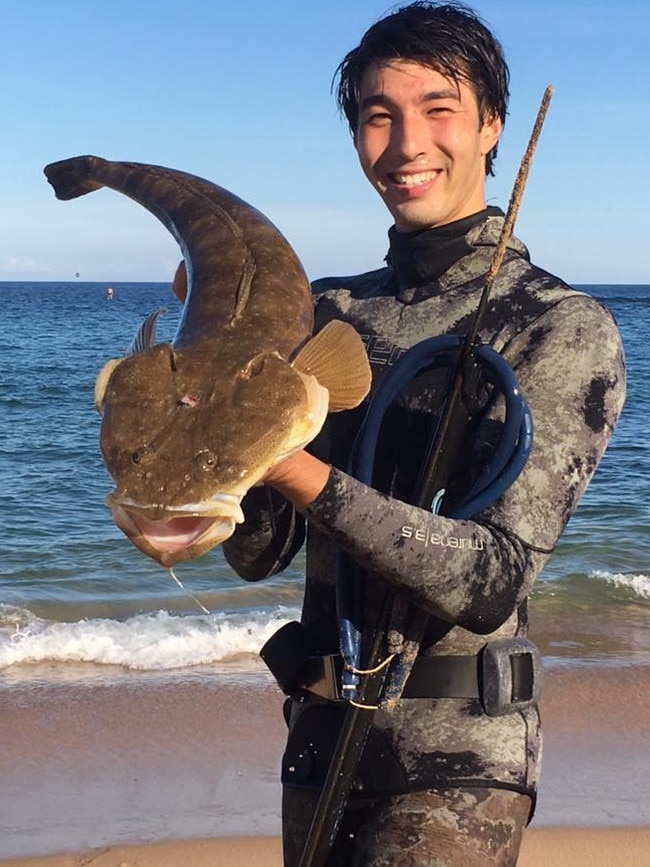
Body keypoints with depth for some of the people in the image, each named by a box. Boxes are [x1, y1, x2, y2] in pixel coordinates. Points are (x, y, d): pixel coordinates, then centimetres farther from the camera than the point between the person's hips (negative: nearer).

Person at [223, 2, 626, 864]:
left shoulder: (565, 329, -11)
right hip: (319, 732, 5)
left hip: (458, 760, -5)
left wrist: (307, 477, -29)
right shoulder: (330, 313, 5)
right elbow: (259, 554, 4)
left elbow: (495, 580, -19)